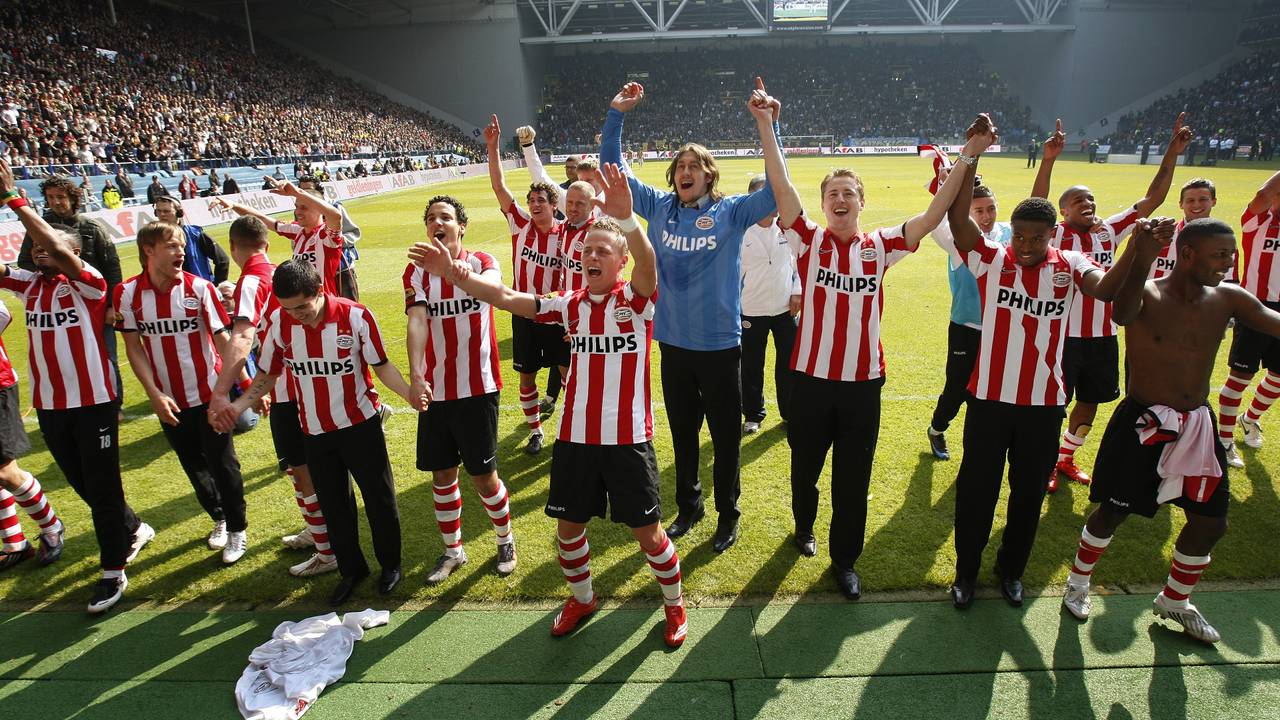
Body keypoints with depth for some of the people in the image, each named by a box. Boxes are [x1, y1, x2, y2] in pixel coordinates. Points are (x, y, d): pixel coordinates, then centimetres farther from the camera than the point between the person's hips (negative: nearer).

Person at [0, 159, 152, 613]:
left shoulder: (87, 285, -10)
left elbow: (58, 247, -26)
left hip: (93, 401, -7)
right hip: (48, 404, 7)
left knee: (102, 486, 3)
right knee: (80, 483, 19)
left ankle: (113, 571, 15)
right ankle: (133, 531, 41)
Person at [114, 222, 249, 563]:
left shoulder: (200, 288, -12)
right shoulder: (128, 292, -6)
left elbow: (223, 339, -11)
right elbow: (133, 346, -4)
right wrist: (154, 394, -12)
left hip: (209, 394, -2)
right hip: (169, 400, 3)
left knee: (223, 464, 4)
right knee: (194, 466, 16)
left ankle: (237, 530, 21)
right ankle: (219, 518, 37)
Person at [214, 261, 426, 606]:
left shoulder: (356, 317, -19)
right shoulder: (278, 322, -10)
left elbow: (381, 365, -9)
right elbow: (267, 374, 2)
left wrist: (409, 393, -26)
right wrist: (237, 405, -14)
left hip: (360, 424, -3)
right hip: (315, 431, 3)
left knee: (379, 498, 10)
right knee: (333, 505, 14)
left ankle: (390, 564, 32)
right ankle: (351, 570, 34)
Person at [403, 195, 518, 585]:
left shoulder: (482, 262, -5)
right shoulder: (416, 271, 2)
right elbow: (417, 321, -14)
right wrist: (415, 375, -29)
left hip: (478, 388, -3)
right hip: (435, 390, 3)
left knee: (483, 476, 4)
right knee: (441, 475, 12)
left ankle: (505, 539, 30)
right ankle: (452, 550, 33)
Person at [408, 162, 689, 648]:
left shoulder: (636, 299, -7)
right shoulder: (571, 306, 4)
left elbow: (647, 263, -30)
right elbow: (504, 297, -3)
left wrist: (626, 218, -50)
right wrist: (455, 275, -19)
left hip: (628, 439, -4)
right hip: (575, 438, 4)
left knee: (647, 533, 6)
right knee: (568, 527, 15)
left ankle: (674, 603, 34)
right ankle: (582, 598, 43)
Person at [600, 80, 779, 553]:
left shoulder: (731, 211, -6)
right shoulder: (660, 207, 2)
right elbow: (612, 169, 4)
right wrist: (616, 116, -5)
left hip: (720, 344, -3)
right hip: (674, 343, 3)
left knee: (726, 437, 10)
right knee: (682, 434, 18)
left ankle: (728, 515, 29)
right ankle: (688, 507, 38)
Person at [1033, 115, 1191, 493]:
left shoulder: (1110, 230, 6)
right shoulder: (1057, 235, -9)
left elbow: (1152, 199, 8)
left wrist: (1172, 153, 1)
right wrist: (1048, 160, -39)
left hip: (1103, 336, 6)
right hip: (1065, 334, -6)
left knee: (1089, 404, 17)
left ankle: (1066, 458, 37)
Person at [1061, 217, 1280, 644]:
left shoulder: (1228, 300, 0)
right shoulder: (1147, 296, -16)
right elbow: (1121, 313, -40)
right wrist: (1141, 262, -58)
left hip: (1197, 425, 6)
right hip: (1143, 424, -5)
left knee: (1211, 522, 13)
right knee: (1113, 513, 6)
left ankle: (1174, 601, 36)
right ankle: (1078, 581, 31)